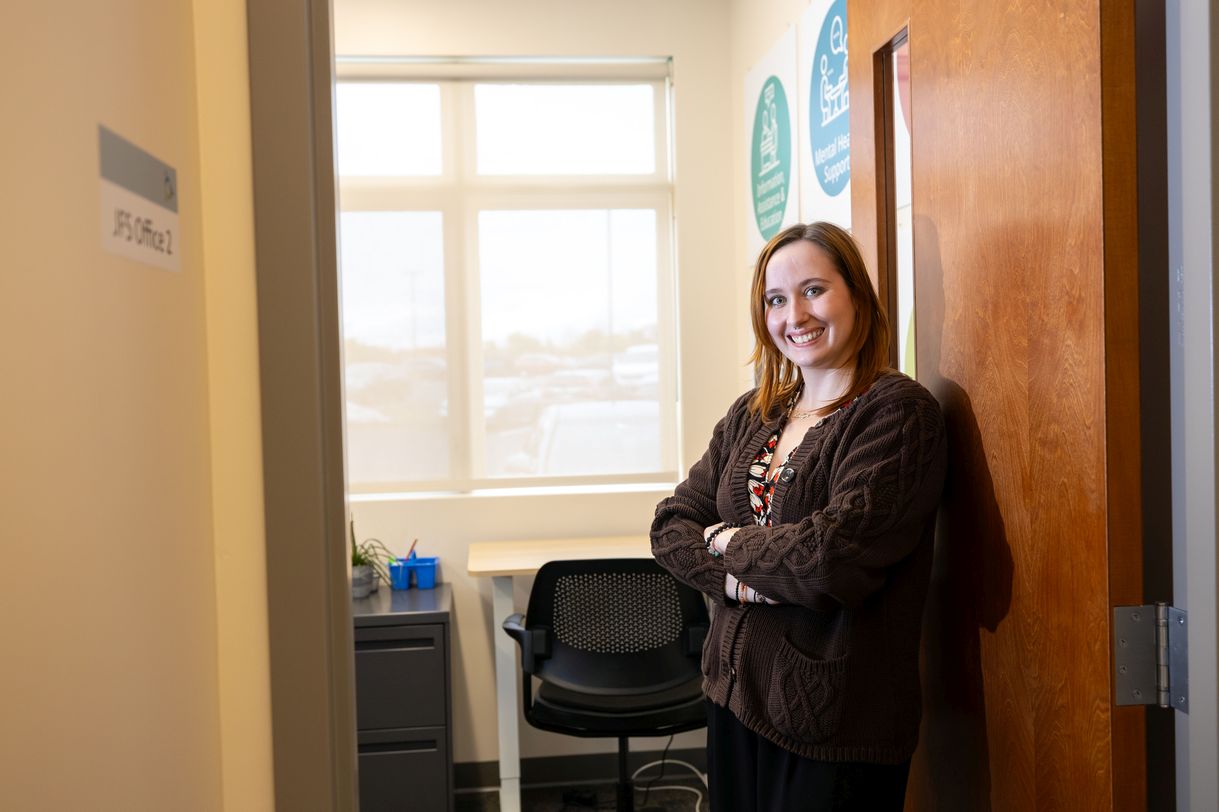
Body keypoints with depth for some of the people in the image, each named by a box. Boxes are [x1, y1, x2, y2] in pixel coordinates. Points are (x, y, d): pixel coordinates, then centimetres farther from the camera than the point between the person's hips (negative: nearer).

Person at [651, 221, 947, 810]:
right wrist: (737, 581, -15)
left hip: (834, 726, -6)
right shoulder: (750, 416, 7)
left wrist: (729, 542, -8)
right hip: (734, 698, 6)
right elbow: (671, 525, 4)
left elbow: (834, 556, -25)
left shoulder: (897, 411, -14)